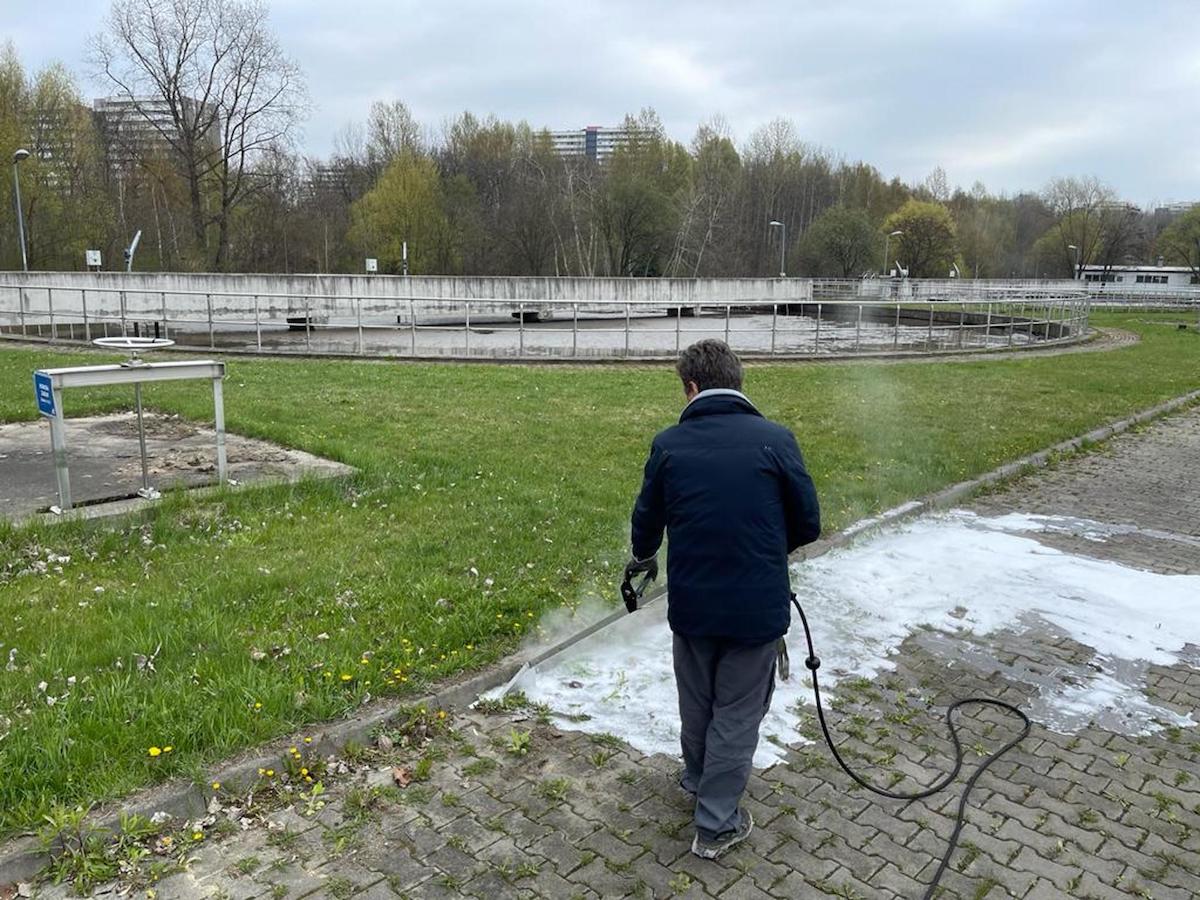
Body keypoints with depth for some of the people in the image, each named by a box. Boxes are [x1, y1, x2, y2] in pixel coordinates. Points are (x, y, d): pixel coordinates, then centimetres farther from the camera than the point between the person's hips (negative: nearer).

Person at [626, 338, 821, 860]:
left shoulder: (669, 444, -5)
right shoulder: (775, 440, -11)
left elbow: (646, 522, 5)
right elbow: (808, 525, -4)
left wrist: (643, 558, 28)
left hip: (691, 603, 2)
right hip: (758, 606, -2)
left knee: (696, 703, 24)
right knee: (738, 713, 14)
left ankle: (697, 778, 48)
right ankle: (717, 824, 25)